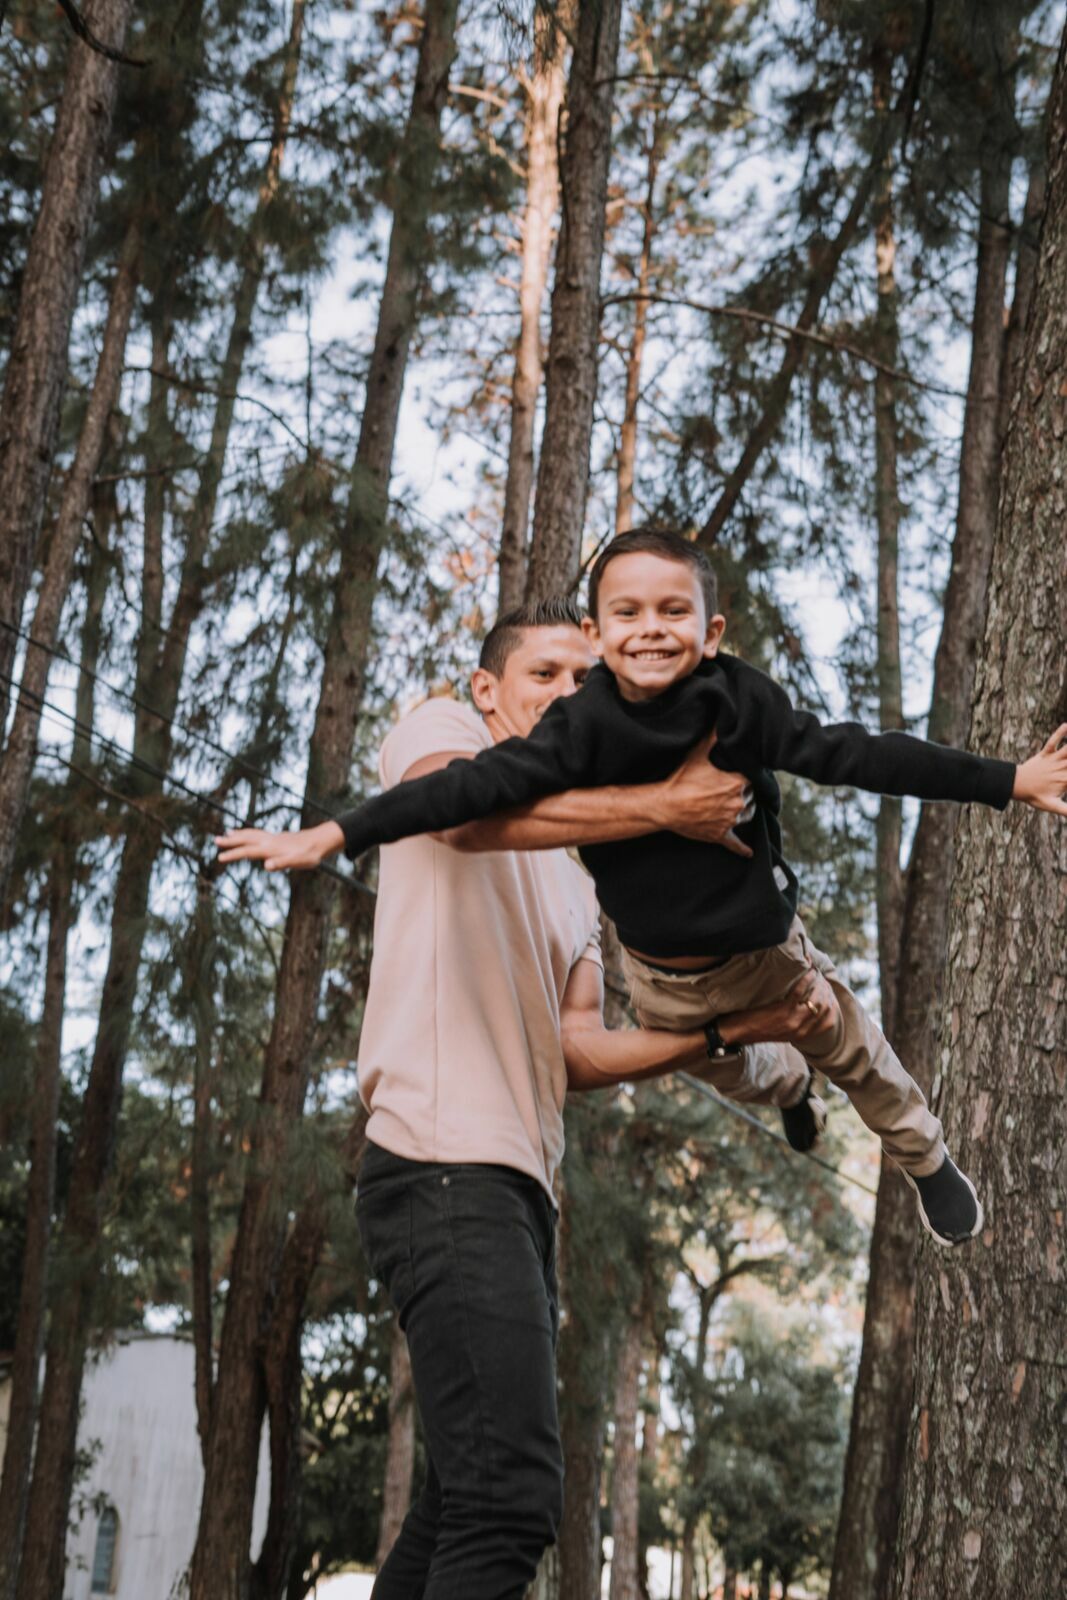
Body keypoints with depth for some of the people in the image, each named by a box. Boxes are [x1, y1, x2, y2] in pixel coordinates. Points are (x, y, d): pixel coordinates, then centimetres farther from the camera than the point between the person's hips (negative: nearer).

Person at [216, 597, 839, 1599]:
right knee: (511, 1497, -20)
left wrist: (731, 1031, 4)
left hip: (518, 1184, 10)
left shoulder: (571, 880, 29)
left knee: (465, 1504, 12)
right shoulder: (437, 729, 7)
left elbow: (577, 1054, 15)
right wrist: (661, 806, -21)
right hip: (443, 1165, -10)